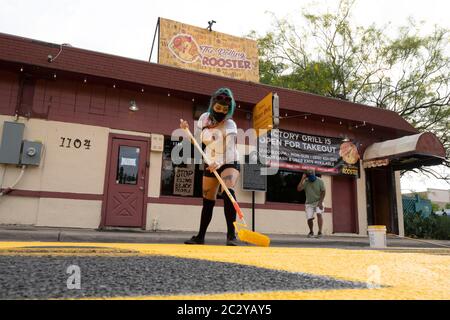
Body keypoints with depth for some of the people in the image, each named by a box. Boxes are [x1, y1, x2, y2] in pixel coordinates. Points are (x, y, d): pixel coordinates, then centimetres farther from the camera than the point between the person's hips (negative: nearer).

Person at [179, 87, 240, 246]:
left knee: (228, 191, -32)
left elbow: (229, 151, -33)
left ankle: (231, 234, -31)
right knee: (208, 202, 12)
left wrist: (219, 163, -51)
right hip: (210, 165, 5)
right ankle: (200, 236, 26)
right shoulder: (204, 117, -2)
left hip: (229, 163, -5)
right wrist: (186, 130, -6)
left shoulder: (230, 125, -19)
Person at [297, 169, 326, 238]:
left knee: (319, 214, -24)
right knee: (309, 218, -3)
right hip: (309, 203, 1)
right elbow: (299, 189, -20)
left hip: (318, 201, -1)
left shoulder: (319, 181, -9)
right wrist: (302, 179, -22)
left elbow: (323, 192, -9)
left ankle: (320, 232, -20)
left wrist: (320, 202, -18)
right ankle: (311, 232, 24)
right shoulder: (306, 182, -8)